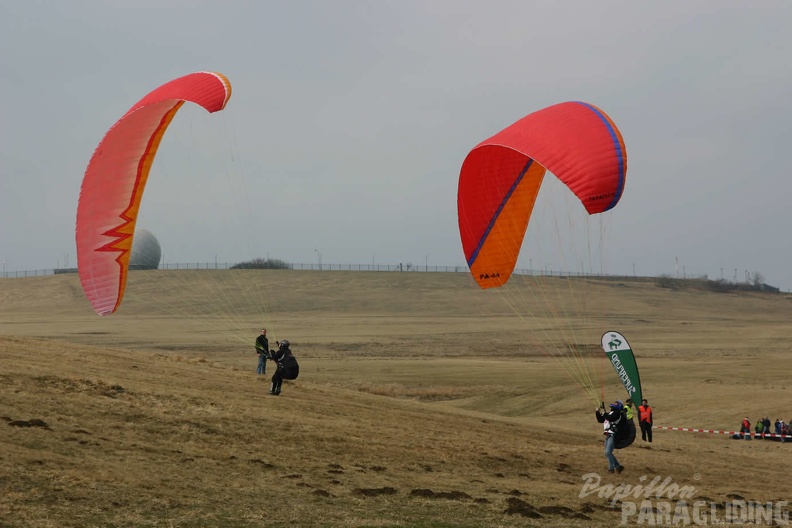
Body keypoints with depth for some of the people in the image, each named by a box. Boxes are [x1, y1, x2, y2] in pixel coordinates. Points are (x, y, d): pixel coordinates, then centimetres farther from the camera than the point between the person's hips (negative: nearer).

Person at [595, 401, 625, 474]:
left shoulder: (617, 413, -5)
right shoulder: (609, 413, 22)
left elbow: (610, 418, -24)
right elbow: (600, 420, 25)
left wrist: (604, 413, -13)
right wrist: (598, 412, 14)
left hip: (612, 435, -9)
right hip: (608, 435, 9)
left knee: (608, 452, -18)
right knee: (607, 453, 10)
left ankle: (611, 468, -11)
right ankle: (618, 466, 17)